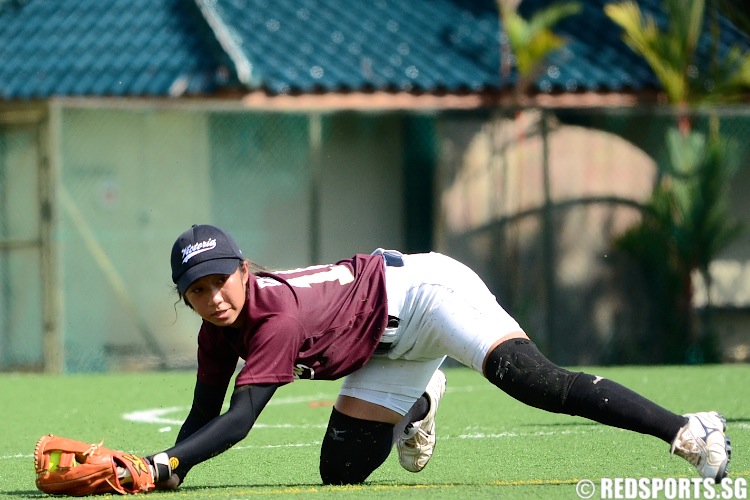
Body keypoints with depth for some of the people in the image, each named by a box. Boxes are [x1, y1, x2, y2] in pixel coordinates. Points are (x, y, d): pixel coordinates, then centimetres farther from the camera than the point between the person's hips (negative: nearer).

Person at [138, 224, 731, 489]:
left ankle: (690, 431, -38)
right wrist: (168, 470, -15)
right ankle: (418, 400, 34)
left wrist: (164, 463, -42)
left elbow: (239, 419, -36)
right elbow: (204, 416, 1)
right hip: (390, 347, 9)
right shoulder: (220, 327, -6)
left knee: (531, 379, -31)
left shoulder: (276, 313, -30)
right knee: (341, 471, 2)